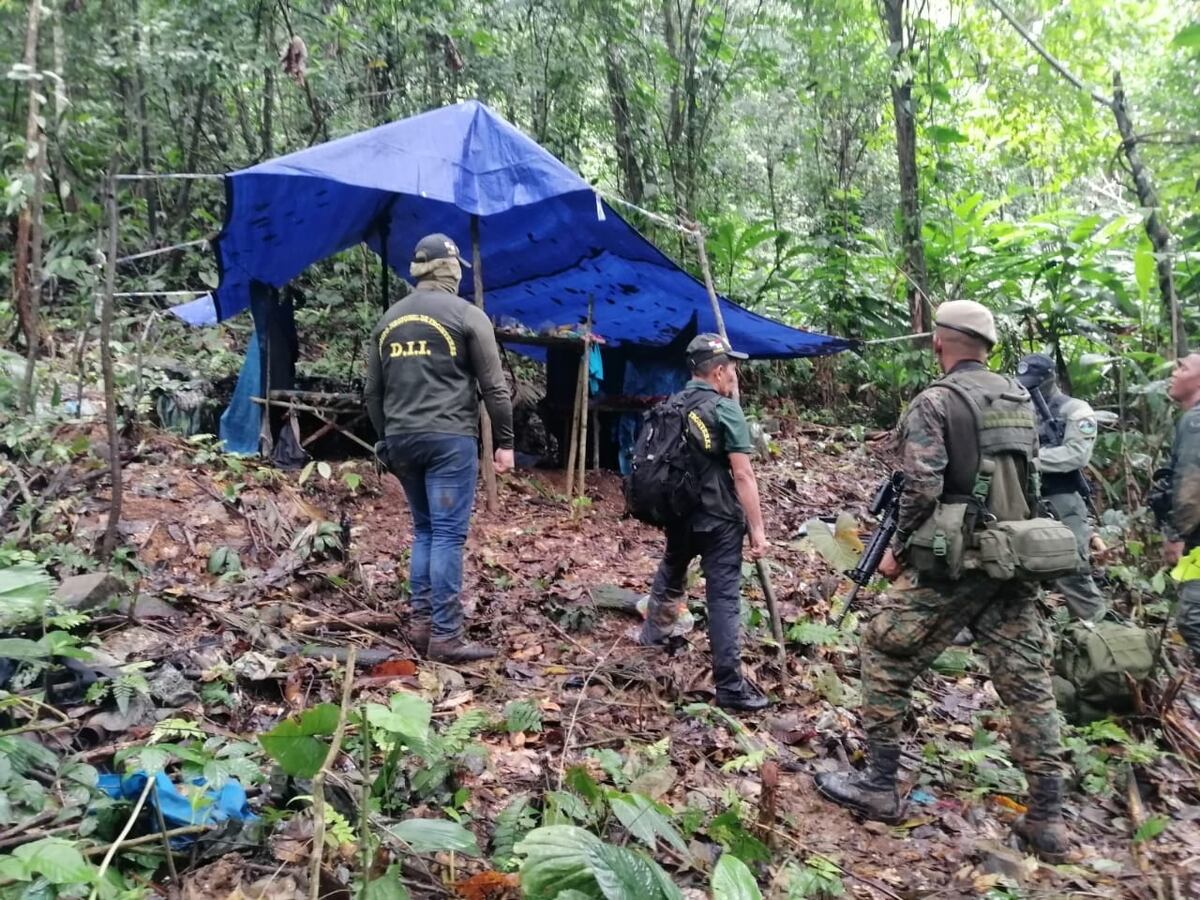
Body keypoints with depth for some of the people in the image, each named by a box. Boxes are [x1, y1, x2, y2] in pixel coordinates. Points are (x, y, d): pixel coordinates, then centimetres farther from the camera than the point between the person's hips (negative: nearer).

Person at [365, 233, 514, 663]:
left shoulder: (388, 319, 15)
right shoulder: (468, 315, -1)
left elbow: (373, 392, 17)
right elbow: (494, 386, -4)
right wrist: (505, 441, 2)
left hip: (400, 438, 6)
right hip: (449, 438, -6)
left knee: (424, 530, 17)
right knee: (448, 534, -5)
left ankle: (420, 622, 15)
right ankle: (445, 636, -3)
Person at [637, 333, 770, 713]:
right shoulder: (726, 410, -13)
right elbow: (743, 475, -18)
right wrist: (757, 528, -14)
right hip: (719, 519, -6)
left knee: (670, 573, 29)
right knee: (723, 596, -5)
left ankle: (652, 635, 49)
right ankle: (730, 686, -3)